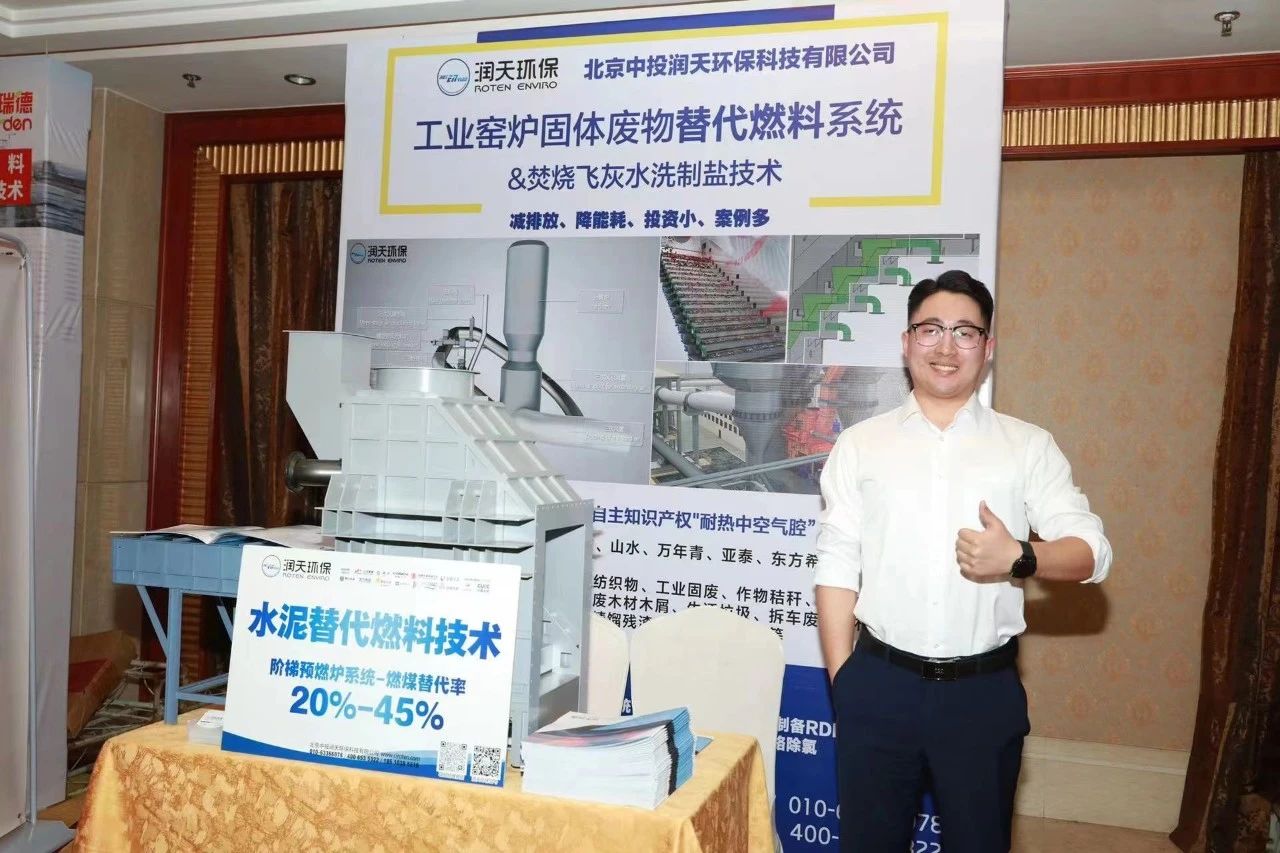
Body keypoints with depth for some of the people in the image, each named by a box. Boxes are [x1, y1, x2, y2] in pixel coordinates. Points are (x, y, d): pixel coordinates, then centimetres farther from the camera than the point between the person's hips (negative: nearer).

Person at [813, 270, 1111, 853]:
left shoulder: (1028, 446, 3)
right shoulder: (860, 445, 2)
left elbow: (1091, 552, 0)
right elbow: (837, 568, 0)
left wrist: (1019, 558, -20)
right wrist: (842, 682, -4)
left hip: (984, 691, 0)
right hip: (878, 686, 0)